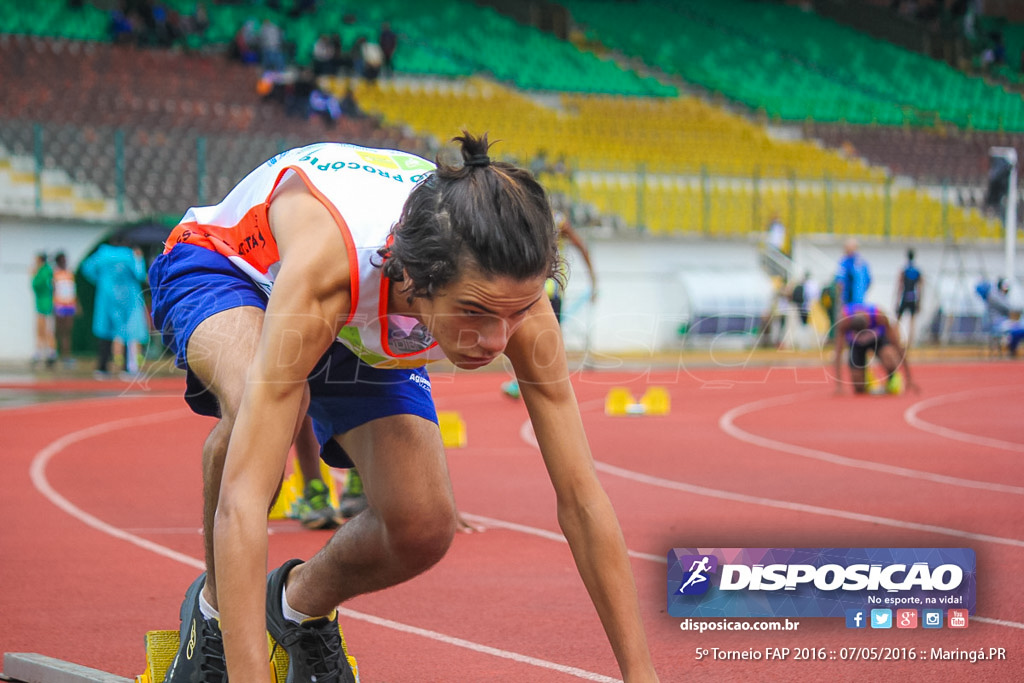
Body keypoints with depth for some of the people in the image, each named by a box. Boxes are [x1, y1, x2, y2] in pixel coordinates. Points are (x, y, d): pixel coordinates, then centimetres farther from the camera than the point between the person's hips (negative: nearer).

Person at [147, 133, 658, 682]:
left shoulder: (508, 287, -34)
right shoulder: (323, 268, -48)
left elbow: (581, 497, -25)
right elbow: (242, 503, -51)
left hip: (364, 332, 4)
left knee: (424, 528, -19)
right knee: (263, 396, -39)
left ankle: (301, 605, 16)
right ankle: (214, 607, -10)